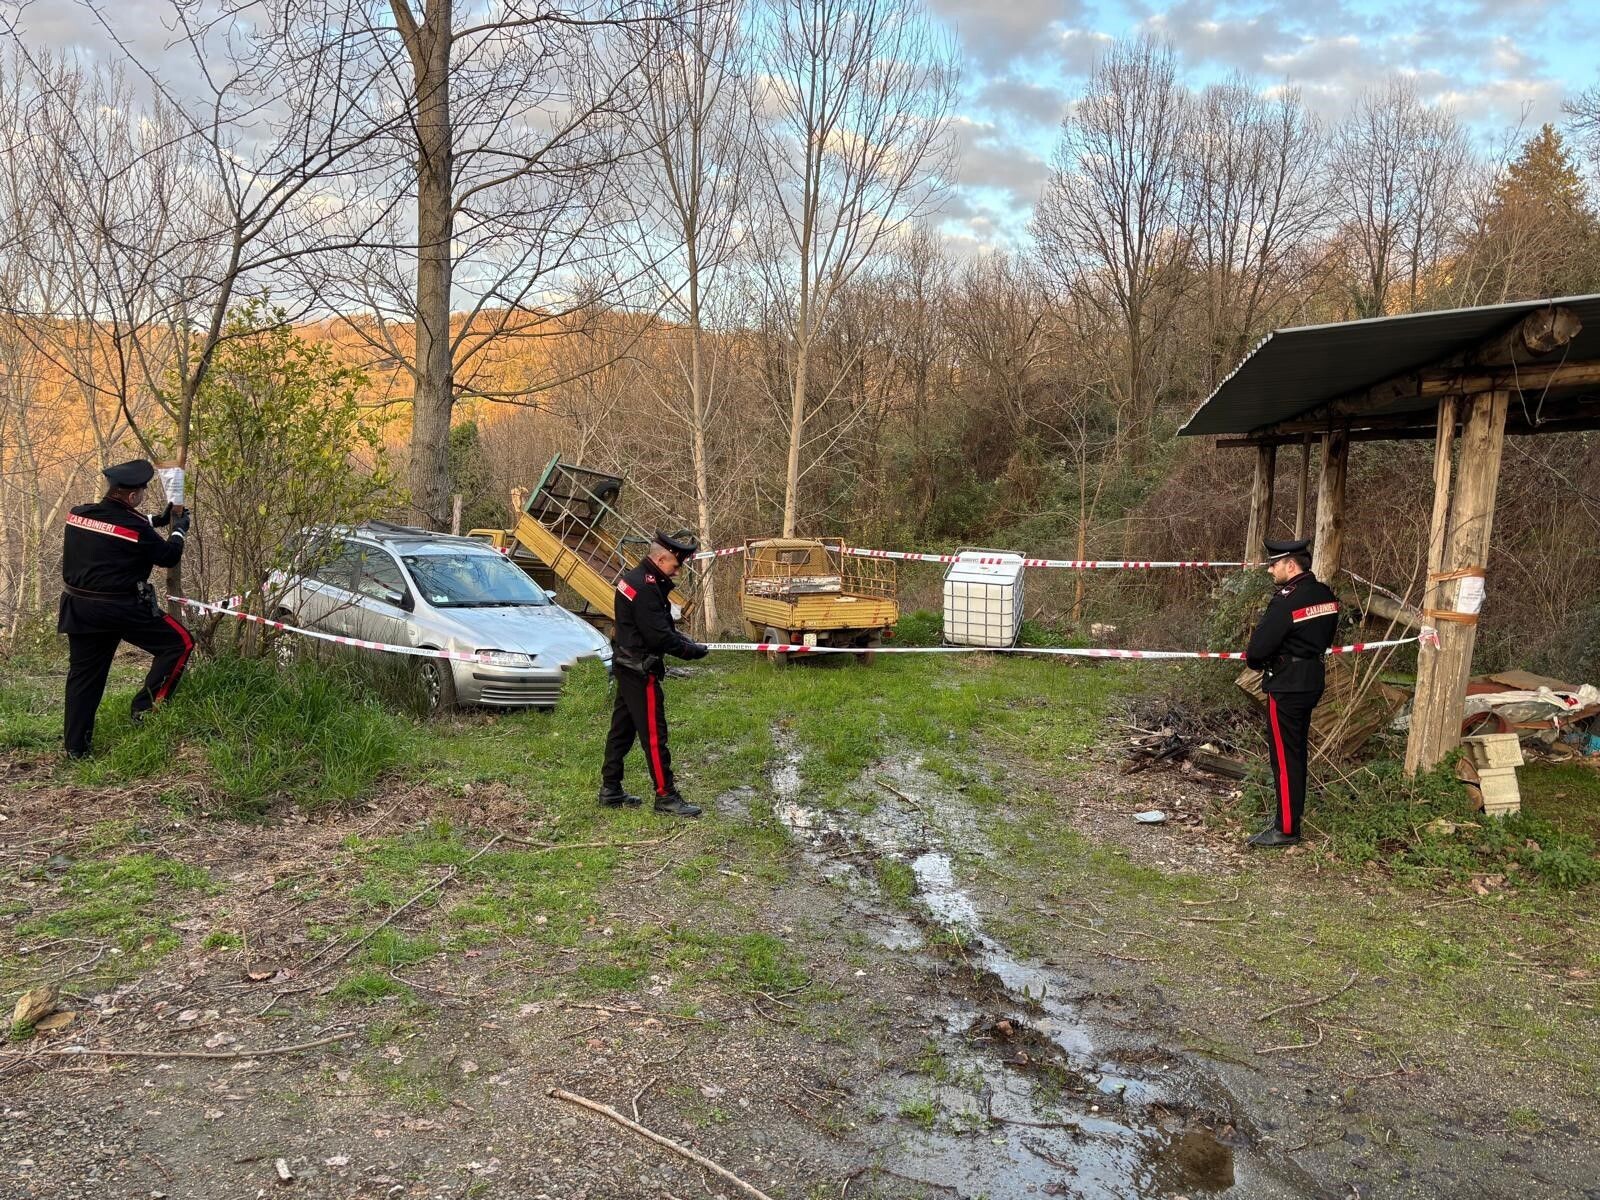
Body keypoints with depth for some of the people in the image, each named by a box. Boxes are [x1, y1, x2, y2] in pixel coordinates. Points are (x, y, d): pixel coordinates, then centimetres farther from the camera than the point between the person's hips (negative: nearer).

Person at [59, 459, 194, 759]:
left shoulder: (78, 515, 3)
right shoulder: (135, 527, -16)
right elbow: (169, 556, -2)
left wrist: (158, 520, 24)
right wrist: (179, 530, 16)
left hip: (79, 609, 7)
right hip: (122, 609, -7)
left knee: (83, 675, 15)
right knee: (180, 643, 6)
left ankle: (76, 746, 20)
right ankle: (147, 707, 3)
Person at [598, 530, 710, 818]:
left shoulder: (633, 578, 10)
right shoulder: (646, 587, -23)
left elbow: (661, 625, 14)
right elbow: (659, 637, -24)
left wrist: (685, 642, 1)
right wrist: (693, 650, -11)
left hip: (626, 666, 10)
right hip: (641, 672, -10)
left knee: (622, 729, 15)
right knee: (653, 734, -4)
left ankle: (610, 790, 23)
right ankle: (666, 797, 3)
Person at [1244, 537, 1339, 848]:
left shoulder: (1286, 601, -23)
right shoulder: (1326, 595, 4)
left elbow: (1257, 649, -21)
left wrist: (1254, 660, 0)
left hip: (1286, 686, -9)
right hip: (1313, 679, 9)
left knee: (1284, 755, -1)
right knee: (1296, 750, 19)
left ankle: (1286, 828, 5)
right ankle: (1291, 811, 31)